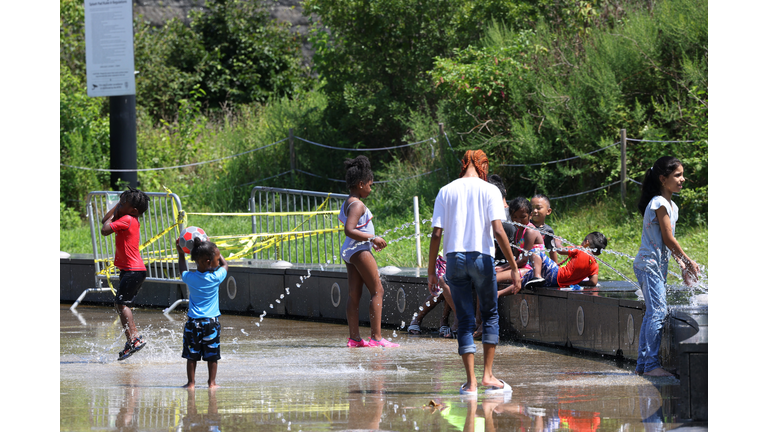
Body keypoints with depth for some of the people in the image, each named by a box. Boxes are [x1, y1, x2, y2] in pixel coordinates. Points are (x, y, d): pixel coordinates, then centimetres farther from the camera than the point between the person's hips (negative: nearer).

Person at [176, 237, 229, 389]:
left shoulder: (190, 278, -5)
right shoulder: (216, 278, -11)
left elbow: (183, 271, 19)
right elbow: (225, 265, 10)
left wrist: (180, 254, 28)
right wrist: (217, 253, 15)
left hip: (193, 321, 1)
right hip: (212, 321, -1)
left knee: (191, 355, 7)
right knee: (212, 355, 7)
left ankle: (191, 382, 8)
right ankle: (212, 382, 9)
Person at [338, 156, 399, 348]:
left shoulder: (348, 203, 15)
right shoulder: (357, 205, -16)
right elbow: (349, 230, -27)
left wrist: (371, 240, 20)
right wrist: (372, 238, -23)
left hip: (349, 251, 10)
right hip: (359, 251, -10)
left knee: (354, 294, 8)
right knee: (377, 291, -7)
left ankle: (354, 338, 8)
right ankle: (376, 337, -10)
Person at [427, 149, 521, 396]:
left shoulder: (445, 192, 8)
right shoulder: (489, 190, 0)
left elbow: (436, 234, 3)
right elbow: (498, 230, -9)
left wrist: (431, 272, 7)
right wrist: (514, 267, -7)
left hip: (454, 258, 2)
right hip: (482, 257, -2)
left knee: (465, 321, 6)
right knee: (490, 315, 13)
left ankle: (471, 382, 1)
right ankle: (488, 375, 5)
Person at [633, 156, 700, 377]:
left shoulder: (671, 206, 15)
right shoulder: (660, 204, -15)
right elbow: (668, 239, -16)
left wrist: (683, 266, 14)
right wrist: (688, 261, -9)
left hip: (656, 266, 10)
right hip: (650, 265, -10)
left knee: (652, 313, 11)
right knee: (657, 312, -12)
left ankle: (643, 363, 14)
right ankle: (651, 365, -13)